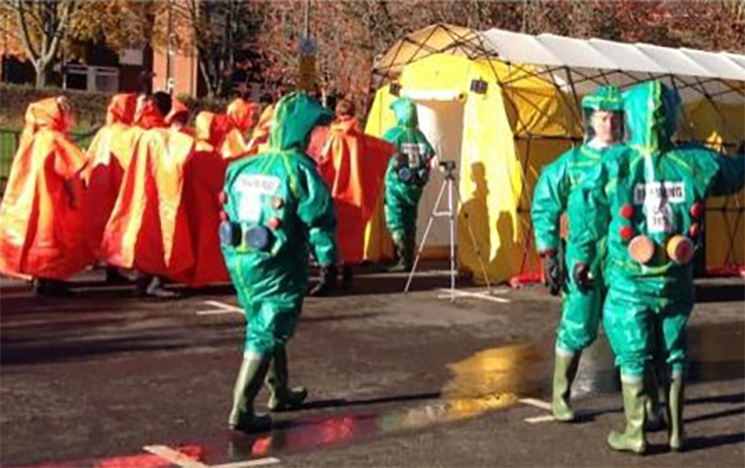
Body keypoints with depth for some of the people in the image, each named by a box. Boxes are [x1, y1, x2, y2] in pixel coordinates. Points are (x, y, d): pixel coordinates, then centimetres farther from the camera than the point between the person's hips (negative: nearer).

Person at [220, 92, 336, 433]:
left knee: (265, 326, 23)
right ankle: (241, 411, -2)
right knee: (267, 335, 0)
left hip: (239, 260, 7)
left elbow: (229, 211, 15)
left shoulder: (243, 167, 7)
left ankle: (280, 392, 39)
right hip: (276, 265, -7)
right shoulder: (298, 169, -13)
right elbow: (319, 217, -12)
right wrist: (326, 255, 0)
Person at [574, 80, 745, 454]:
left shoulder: (614, 166, -12)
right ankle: (675, 430, 24)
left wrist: (583, 259, 14)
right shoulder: (694, 163, -8)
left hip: (630, 283, -2)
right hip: (677, 282, 2)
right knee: (674, 353, 17)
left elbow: (593, 218, -1)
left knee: (632, 356, 10)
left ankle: (635, 434, 15)